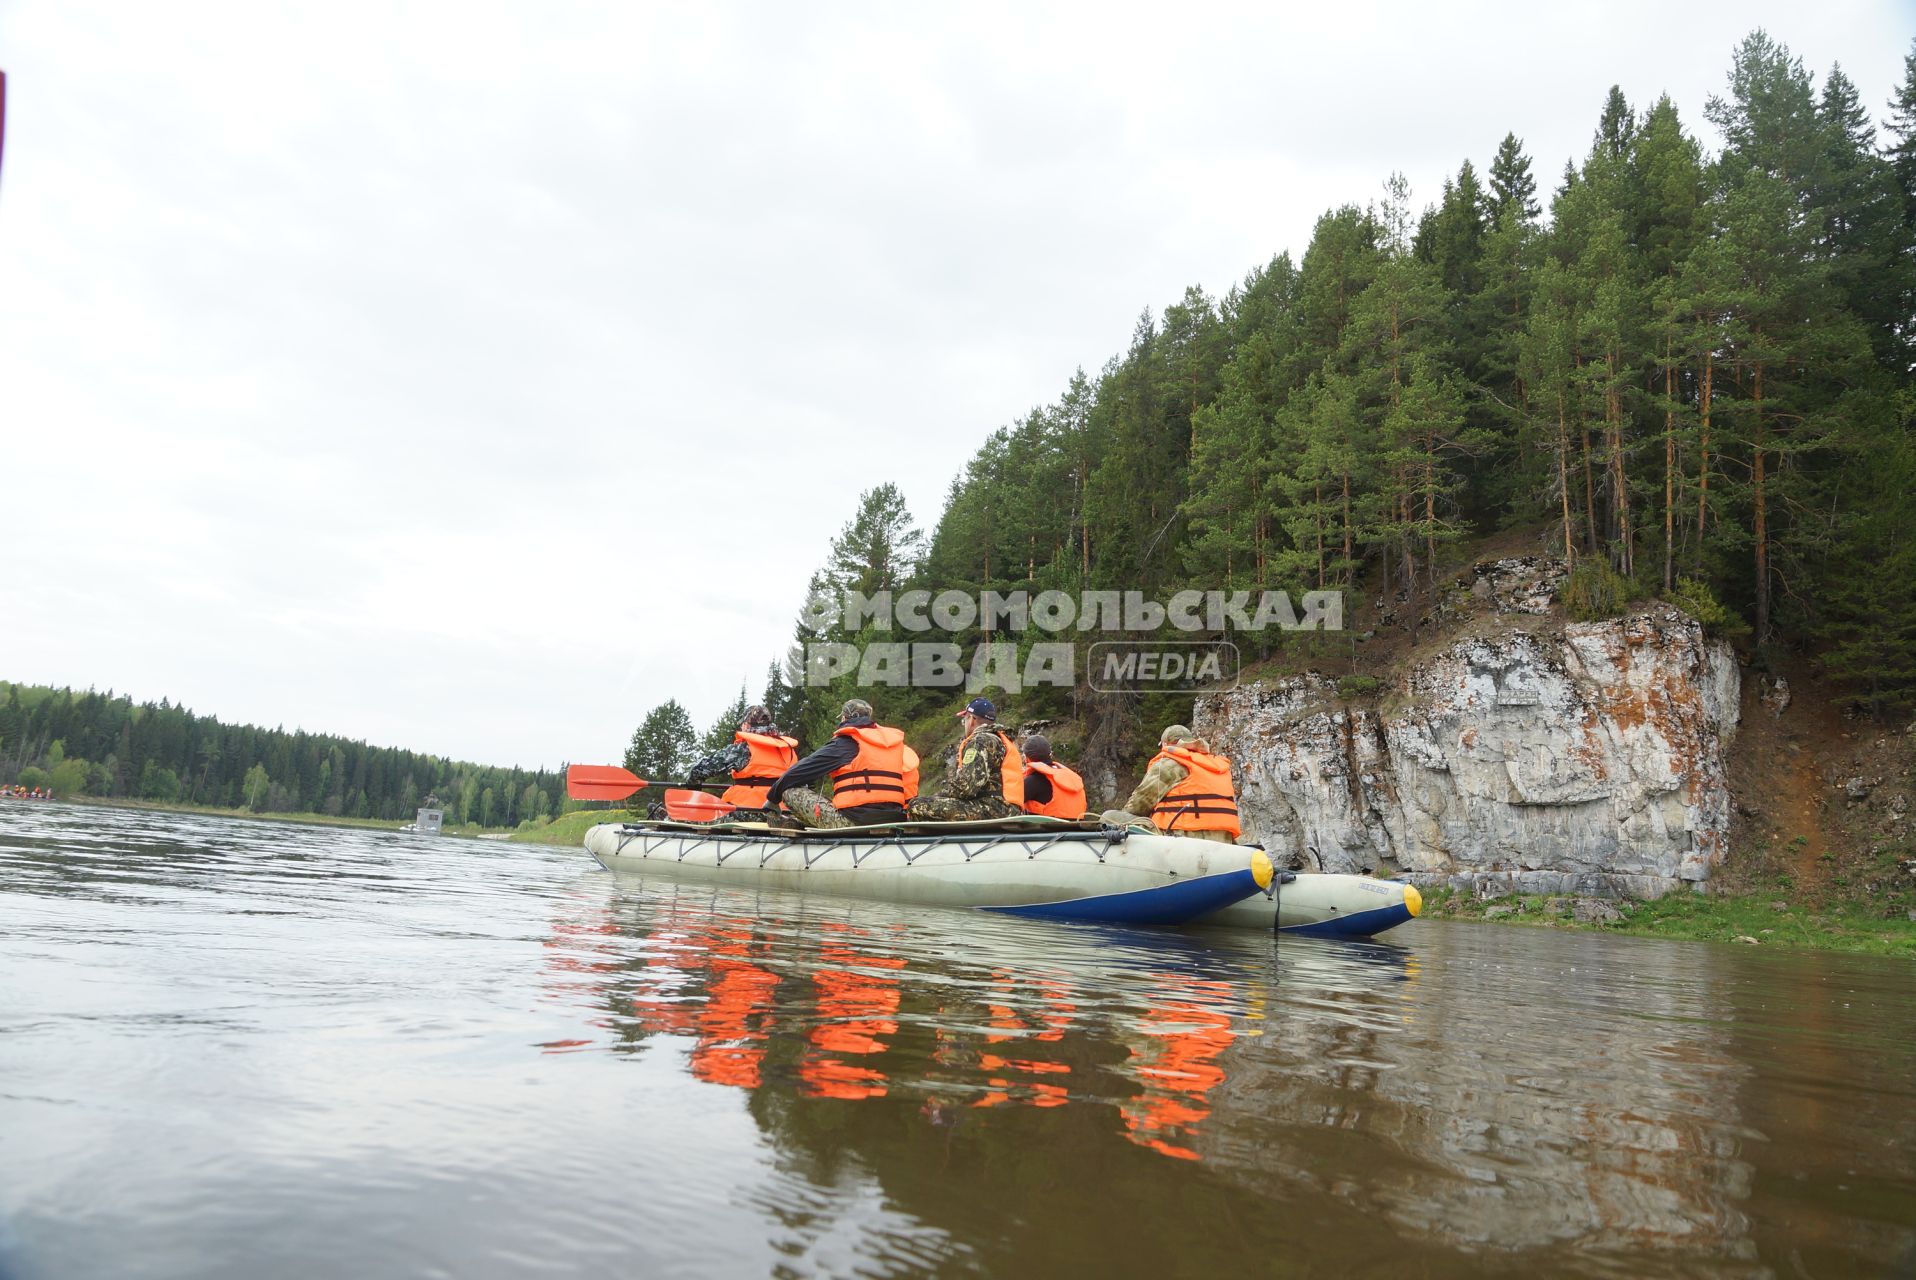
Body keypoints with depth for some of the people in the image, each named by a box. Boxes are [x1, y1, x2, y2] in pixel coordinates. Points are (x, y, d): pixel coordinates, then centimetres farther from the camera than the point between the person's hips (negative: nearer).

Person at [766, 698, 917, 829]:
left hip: (853, 823, -6)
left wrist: (772, 799, 19)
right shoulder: (896, 741, 16)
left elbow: (798, 772, 5)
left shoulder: (844, 743, 1)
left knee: (791, 791, 1)